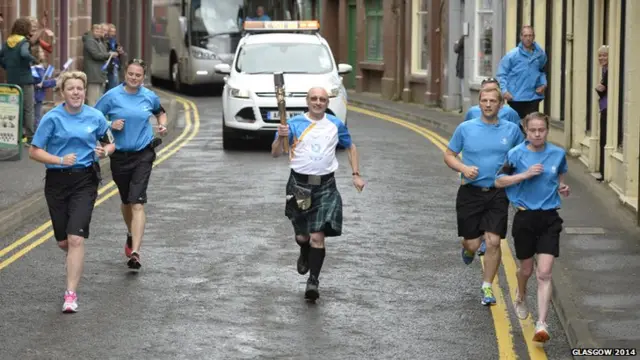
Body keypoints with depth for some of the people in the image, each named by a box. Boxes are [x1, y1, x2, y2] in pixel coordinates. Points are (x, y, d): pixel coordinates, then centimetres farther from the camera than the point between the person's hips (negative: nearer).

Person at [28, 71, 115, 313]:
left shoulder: (95, 117, 1)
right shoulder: (52, 118, -5)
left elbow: (109, 143, 16)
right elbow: (34, 151, -4)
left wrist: (105, 151, -8)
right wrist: (60, 160, -18)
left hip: (85, 181, -1)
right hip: (57, 181, 1)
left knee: (76, 239, -14)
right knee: (63, 241, 10)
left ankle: (71, 294, -11)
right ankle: (76, 263, 47)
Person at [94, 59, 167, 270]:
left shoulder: (149, 97, 2)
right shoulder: (112, 96, -4)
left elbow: (160, 112, 23)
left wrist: (162, 125, 3)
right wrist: (110, 125, -16)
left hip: (143, 155, -1)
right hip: (120, 155, 1)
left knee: (137, 203, -14)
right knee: (126, 201, 17)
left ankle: (134, 252, -20)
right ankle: (131, 235, 47)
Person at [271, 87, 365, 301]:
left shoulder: (335, 125, 5)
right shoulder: (294, 124, 0)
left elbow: (350, 147, 21)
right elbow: (275, 154, -2)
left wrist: (356, 174, 12)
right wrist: (281, 137, -23)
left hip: (325, 186, 0)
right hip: (299, 185, 0)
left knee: (318, 236, -12)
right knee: (302, 236, 10)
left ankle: (313, 280, -8)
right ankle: (305, 254, 44)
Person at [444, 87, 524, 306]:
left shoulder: (511, 130, 3)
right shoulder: (465, 129, 0)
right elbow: (449, 155, 7)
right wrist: (464, 168, -12)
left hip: (498, 193, 0)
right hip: (470, 192, 0)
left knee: (493, 242, -7)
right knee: (473, 243, 2)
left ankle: (487, 287, 8)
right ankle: (467, 248, 40)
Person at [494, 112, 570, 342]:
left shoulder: (558, 154, 2)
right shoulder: (516, 154, -5)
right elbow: (499, 181, -3)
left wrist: (563, 187, -1)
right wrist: (525, 174, -15)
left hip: (549, 219, 0)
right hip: (525, 217, 0)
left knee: (544, 273, -10)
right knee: (526, 269, 17)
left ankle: (542, 324, -12)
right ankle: (520, 297, 51)